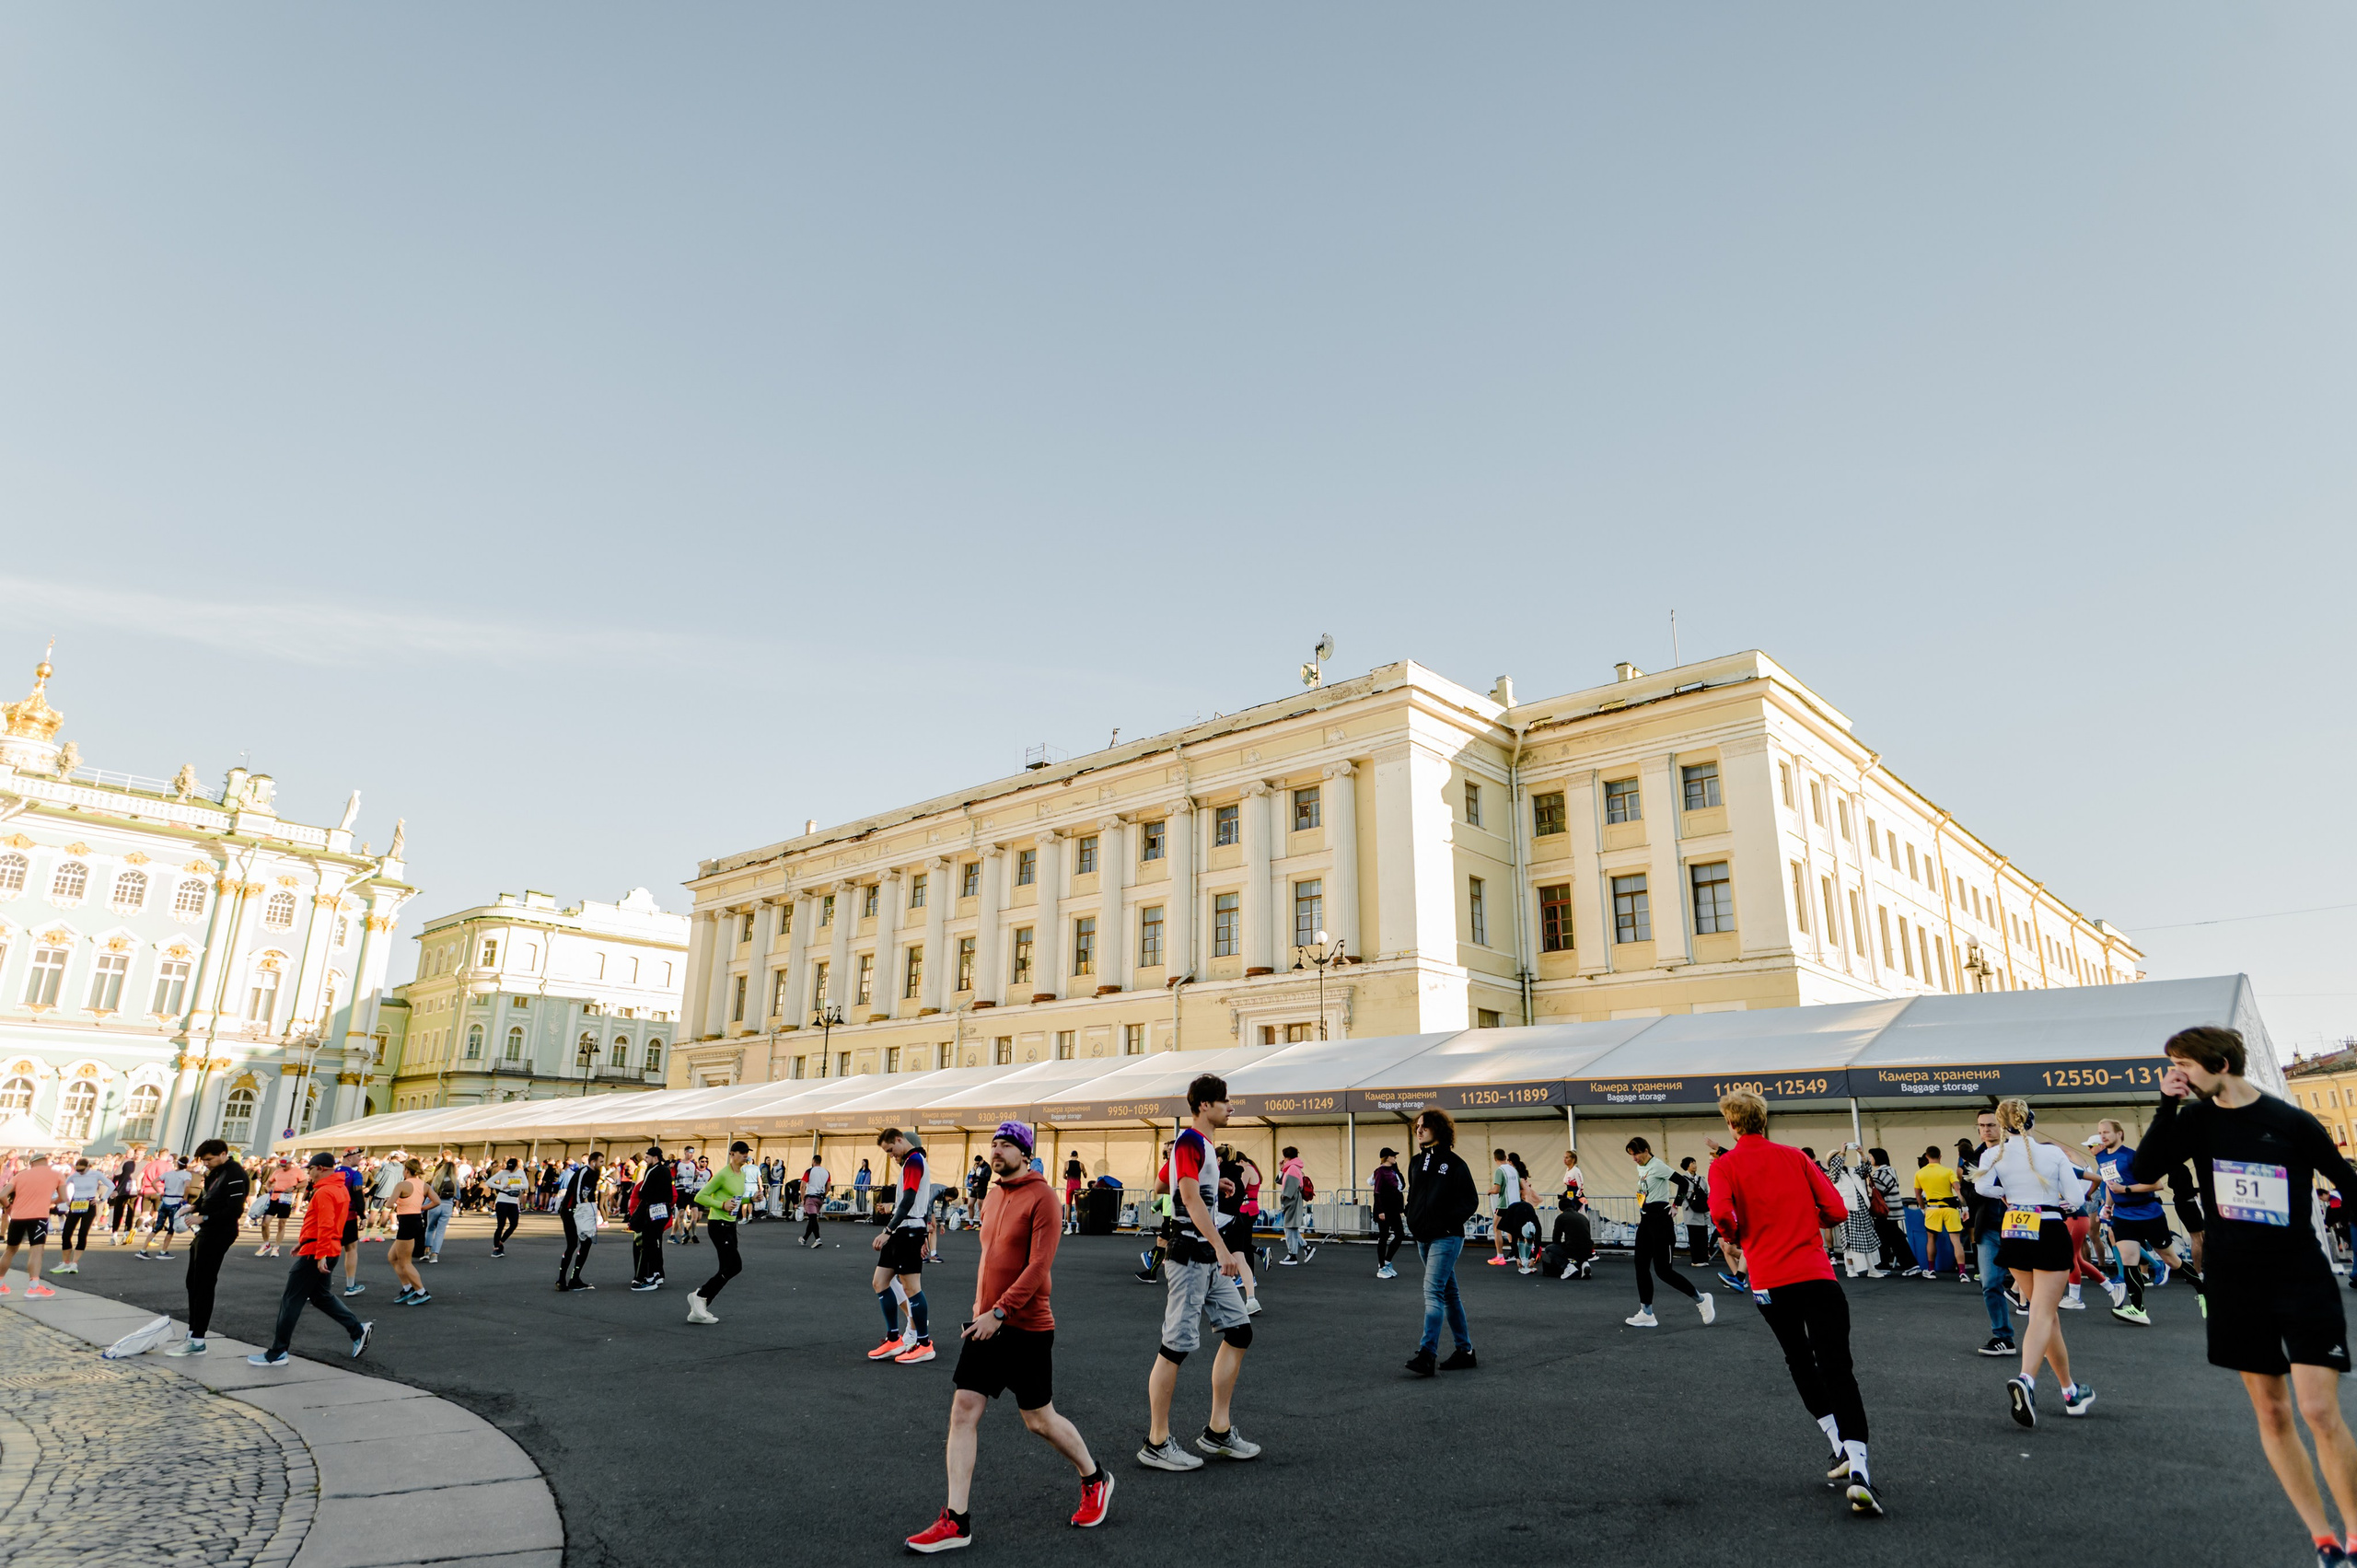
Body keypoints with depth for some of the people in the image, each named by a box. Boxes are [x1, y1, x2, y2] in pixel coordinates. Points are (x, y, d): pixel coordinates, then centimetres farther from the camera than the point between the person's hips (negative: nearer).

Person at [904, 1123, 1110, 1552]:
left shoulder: (1041, 1198, -15)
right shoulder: (993, 1201, 10)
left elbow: (1038, 1266, -21)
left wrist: (999, 1312, -23)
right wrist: (980, 1310, 15)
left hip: (1027, 1329, -7)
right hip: (985, 1324, 7)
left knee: (1039, 1419, 6)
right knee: (963, 1411, 0)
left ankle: (1095, 1480, 30)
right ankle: (956, 1523, 8)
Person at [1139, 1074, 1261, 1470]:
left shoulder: (1201, 1144, 16)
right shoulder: (1188, 1141, -14)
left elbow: (1160, 1184, 27)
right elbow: (1192, 1199, -26)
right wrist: (1222, 1247, -33)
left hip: (1209, 1260, 10)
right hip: (1189, 1258, -10)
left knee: (1239, 1330, 10)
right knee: (1177, 1345, -5)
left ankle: (1218, 1432, 17)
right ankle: (1156, 1443, 5)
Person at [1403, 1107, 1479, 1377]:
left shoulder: (1454, 1163, -9)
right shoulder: (1417, 1162, 12)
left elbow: (1471, 1202, -10)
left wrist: (1448, 1221, -18)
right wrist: (1412, 1219, 8)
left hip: (1446, 1238, -8)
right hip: (1423, 1238, 8)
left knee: (1433, 1291, -16)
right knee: (1449, 1294, 14)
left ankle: (1427, 1354, -19)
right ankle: (1465, 1351, 23)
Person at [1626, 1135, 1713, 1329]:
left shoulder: (1657, 1165, -14)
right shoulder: (1640, 1168, 13)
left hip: (1659, 1218, -9)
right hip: (1646, 1219, 9)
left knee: (1662, 1269, -8)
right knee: (1641, 1266, 5)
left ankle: (1701, 1299, 9)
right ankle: (1646, 1314, 10)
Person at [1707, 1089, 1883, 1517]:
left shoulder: (1724, 1165, 0)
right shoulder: (1795, 1156, 7)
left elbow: (1722, 1214, -17)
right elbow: (1836, 1211, 3)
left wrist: (1737, 1236, 4)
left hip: (1769, 1282, -1)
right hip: (1817, 1276, 1)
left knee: (1800, 1363, 21)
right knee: (1837, 1370, -3)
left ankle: (1841, 1450, 21)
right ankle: (1857, 1466, -17)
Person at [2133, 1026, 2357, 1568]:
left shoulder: (2293, 1122, -8)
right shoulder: (2197, 1119, 1)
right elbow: (2144, 1173, -8)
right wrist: (2167, 1107, -16)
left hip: (2303, 1280, -3)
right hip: (2233, 1285, 3)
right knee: (2270, 1412, 6)